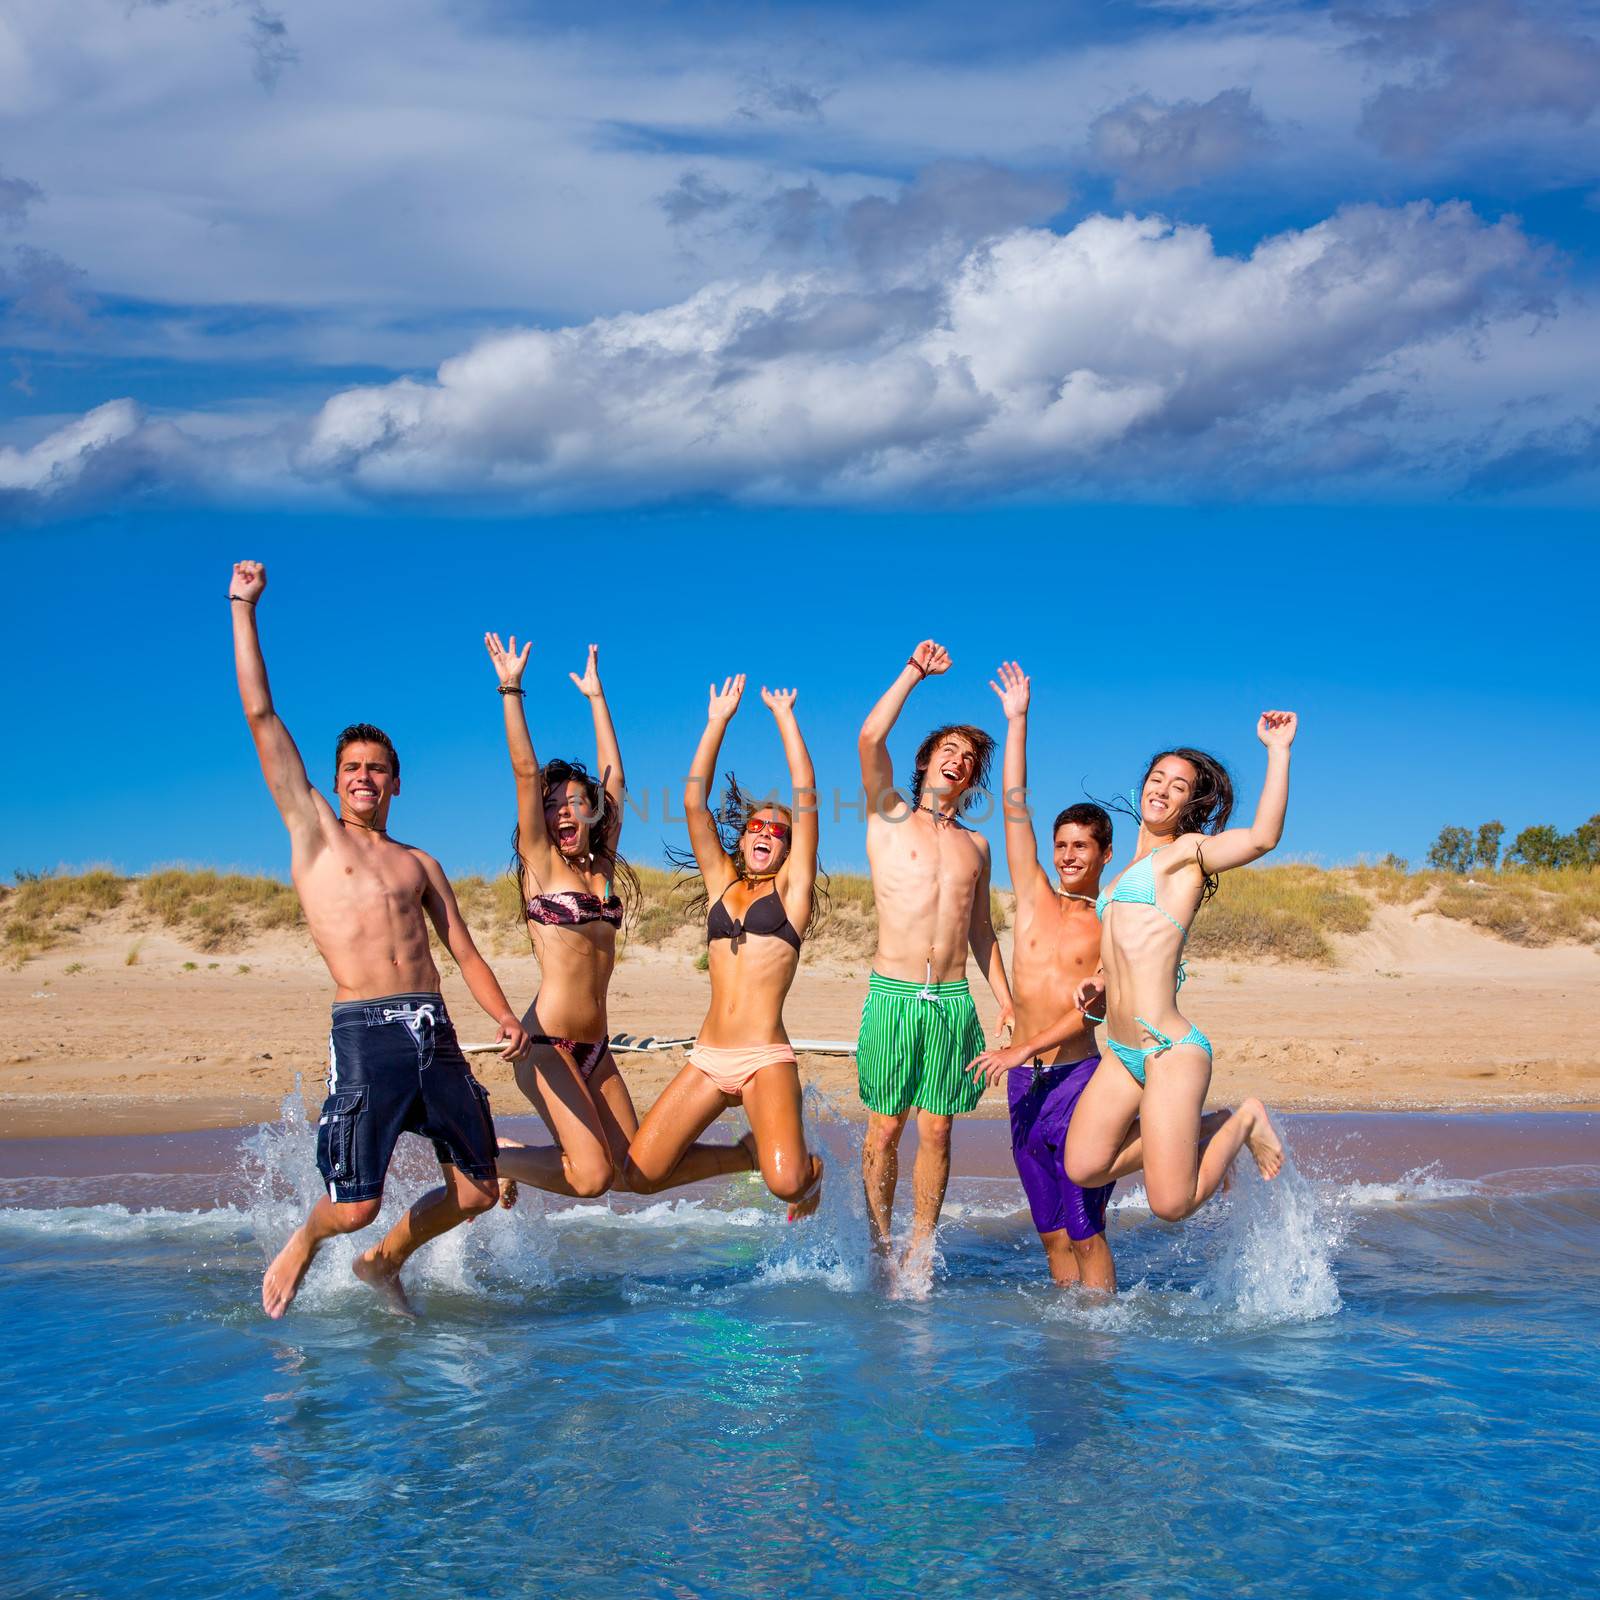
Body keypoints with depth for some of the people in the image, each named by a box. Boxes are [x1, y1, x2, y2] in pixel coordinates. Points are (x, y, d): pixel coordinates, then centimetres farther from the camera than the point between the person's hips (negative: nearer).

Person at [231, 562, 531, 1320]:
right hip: (364, 1033, -4)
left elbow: (463, 950, 18)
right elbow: (262, 718, 6)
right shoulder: (313, 833, 10)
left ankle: (383, 1262, 31)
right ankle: (302, 1244, 27)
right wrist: (243, 610, 4)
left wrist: (504, 1016, 0)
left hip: (436, 1032, 4)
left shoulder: (419, 863, 20)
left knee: (477, 1191, 5)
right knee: (355, 1205, -8)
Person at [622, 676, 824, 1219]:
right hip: (707, 1059, 5)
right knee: (639, 1176, -4)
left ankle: (810, 1168, 12)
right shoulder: (721, 885, 17)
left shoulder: (790, 889, 8)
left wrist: (785, 717, 7)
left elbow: (805, 796, 2)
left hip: (766, 1058, -5)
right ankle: (748, 1153, 20)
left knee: (786, 1182, -26)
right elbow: (694, 801, 11)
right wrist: (718, 722, 9)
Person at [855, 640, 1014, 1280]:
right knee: (884, 1129, 0)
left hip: (954, 1002, 3)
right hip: (893, 994, -3)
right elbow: (870, 738, -8)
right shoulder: (890, 817, 6)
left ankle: (919, 1250, 10)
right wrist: (914, 670, -1)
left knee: (936, 1132, 2)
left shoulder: (975, 844, 18)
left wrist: (1006, 1001, 16)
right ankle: (879, 1243, 12)